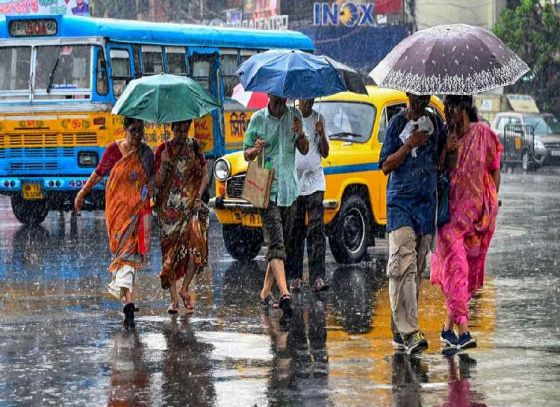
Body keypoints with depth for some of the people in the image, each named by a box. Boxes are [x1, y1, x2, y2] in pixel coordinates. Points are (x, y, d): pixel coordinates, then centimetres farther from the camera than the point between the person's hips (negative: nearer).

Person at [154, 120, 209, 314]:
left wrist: (198, 196, -4)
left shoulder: (195, 147, 8)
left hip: (190, 204, 0)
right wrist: (164, 163, -15)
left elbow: (205, 175, 10)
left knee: (195, 244, -18)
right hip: (169, 207, 0)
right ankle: (174, 299, 2)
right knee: (171, 251, -3)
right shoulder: (163, 149, 4)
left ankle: (185, 289, 1)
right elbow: (158, 182, 2)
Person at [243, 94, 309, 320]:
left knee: (282, 243, 11)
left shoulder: (294, 116, 7)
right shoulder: (258, 119, -2)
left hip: (289, 189, 5)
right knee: (276, 243, -16)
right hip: (267, 189, -5)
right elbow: (246, 153, 2)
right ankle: (285, 294, -28)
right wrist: (255, 150, -21)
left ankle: (266, 291, 23)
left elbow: (304, 150, 10)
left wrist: (300, 134, -11)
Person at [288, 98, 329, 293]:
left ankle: (317, 278, -14)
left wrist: (321, 134, -9)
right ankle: (295, 277, 8)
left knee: (317, 230, -8)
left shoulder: (318, 119, 8)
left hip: (315, 182, 1)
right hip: (293, 181, -1)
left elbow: (325, 153, 8)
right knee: (295, 232, 2)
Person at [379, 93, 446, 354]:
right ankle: (409, 332, -23)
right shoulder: (397, 124, -1)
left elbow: (442, 159, 22)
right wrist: (409, 145, -14)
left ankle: (400, 329, 12)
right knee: (403, 265, -16)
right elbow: (386, 166, -3)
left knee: (417, 269, 5)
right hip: (400, 202, -5)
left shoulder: (436, 123, 10)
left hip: (427, 203, 5)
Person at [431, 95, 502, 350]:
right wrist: (446, 150, -13)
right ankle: (462, 329, -19)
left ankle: (449, 326, 16)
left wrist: (491, 203, 2)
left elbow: (495, 171, 6)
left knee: (470, 267, 5)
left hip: (479, 211, 0)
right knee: (456, 264, -13)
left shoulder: (483, 133, 1)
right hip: (451, 209, 0)